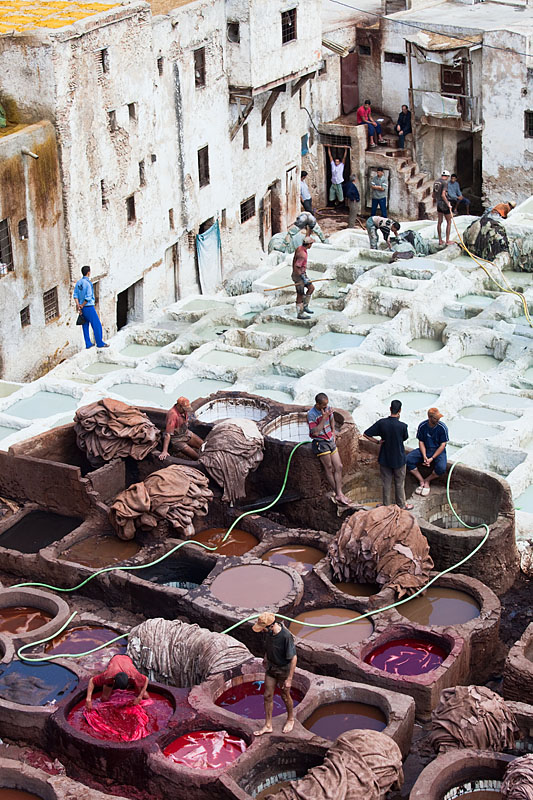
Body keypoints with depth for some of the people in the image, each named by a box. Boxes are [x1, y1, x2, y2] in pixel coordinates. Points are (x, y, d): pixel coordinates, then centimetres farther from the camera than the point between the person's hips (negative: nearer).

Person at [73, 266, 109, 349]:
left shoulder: (78, 283, 6)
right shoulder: (88, 283, -17)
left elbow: (75, 295, 1)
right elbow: (88, 298, -21)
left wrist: (78, 305, -7)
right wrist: (82, 306, -10)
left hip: (82, 308, 8)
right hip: (89, 307, -8)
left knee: (85, 326, 11)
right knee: (97, 325, 1)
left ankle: (88, 344, 14)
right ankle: (100, 343, 5)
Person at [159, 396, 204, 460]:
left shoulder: (184, 410, -8)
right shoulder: (173, 414, -31)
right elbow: (168, 434, -36)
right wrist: (164, 451, -40)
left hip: (186, 433, 8)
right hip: (177, 439, -8)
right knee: (196, 457, -13)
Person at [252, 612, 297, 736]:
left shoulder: (286, 636, -34)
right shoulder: (269, 632, -14)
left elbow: (293, 658, -27)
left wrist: (289, 679, -23)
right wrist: (266, 657, 21)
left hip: (283, 669, -6)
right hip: (271, 667, 6)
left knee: (285, 696, 14)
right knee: (268, 696, 10)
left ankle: (290, 719, 40)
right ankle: (268, 725, 23)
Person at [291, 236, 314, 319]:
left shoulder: (299, 248, 1)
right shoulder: (302, 255, -28)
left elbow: (294, 260, 13)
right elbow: (296, 267, -29)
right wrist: (303, 278, -24)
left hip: (301, 274, 10)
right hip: (299, 275, -10)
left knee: (311, 288, 16)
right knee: (300, 295, 2)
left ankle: (305, 306, 21)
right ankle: (300, 314, 13)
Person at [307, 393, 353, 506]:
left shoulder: (328, 408, 3)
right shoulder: (311, 414, -18)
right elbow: (315, 432, -25)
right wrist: (324, 417, -26)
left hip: (330, 441, 7)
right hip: (320, 443, -7)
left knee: (339, 467, 1)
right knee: (329, 468, -3)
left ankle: (339, 494, 0)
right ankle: (337, 493, 7)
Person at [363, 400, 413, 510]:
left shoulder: (381, 423, -15)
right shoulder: (402, 426, -22)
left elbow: (366, 434, -12)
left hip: (385, 459, 2)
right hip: (399, 460, -2)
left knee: (386, 483, 15)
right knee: (399, 484, 15)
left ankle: (387, 505, 25)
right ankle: (401, 506, 28)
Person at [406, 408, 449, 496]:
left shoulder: (442, 427, -15)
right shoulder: (422, 426, -9)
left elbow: (442, 445, -13)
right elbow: (421, 442, -1)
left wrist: (432, 458, -19)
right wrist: (424, 456, -17)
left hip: (438, 451, -3)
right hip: (425, 450, 3)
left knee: (441, 468, -33)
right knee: (408, 460, -21)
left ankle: (427, 481, -3)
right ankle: (421, 481, -8)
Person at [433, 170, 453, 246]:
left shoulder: (436, 182, 9)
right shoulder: (445, 182, -16)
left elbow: (433, 195, 15)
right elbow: (443, 195, -25)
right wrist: (448, 205, -20)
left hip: (438, 204, 7)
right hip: (444, 203, -7)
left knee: (439, 222, 10)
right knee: (449, 222, 3)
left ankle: (440, 240, 13)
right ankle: (447, 240, 2)